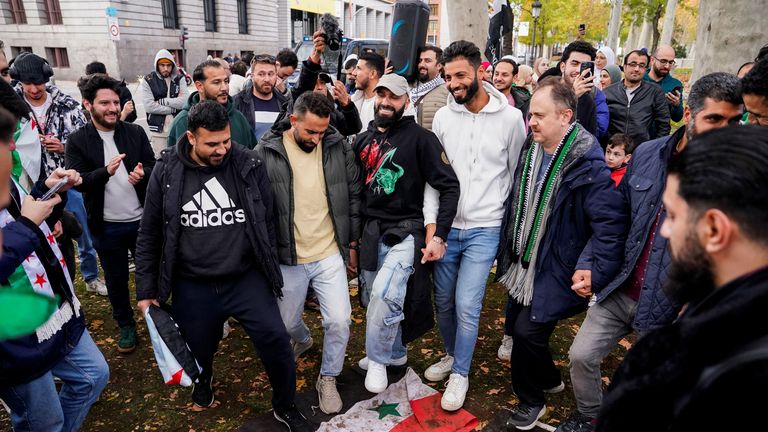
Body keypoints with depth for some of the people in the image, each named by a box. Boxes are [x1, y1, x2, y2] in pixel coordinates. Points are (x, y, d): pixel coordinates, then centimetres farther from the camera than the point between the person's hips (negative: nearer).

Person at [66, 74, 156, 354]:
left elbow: (153, 166, 0)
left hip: (142, 220, 1)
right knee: (116, 279, 15)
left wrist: (142, 173, -24)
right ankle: (126, 325, 35)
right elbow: (78, 181, -13)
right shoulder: (78, 141, -5)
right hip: (106, 226, 0)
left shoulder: (136, 132, -1)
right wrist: (106, 171, -32)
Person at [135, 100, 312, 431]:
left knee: (276, 339, -5)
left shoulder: (250, 166, -7)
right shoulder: (166, 172, -7)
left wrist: (269, 272, 8)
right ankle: (203, 380, 55)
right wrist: (146, 290, 4)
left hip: (246, 279, 0)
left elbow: (267, 224, 3)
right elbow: (149, 236, 2)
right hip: (192, 287, 1)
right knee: (199, 351, 17)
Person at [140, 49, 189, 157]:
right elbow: (149, 106, -11)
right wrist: (173, 108, -9)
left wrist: (162, 101, -10)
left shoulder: (180, 78, 6)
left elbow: (185, 101, -9)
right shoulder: (147, 80, 0)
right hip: (158, 129, -2)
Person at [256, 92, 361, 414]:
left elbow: (353, 197, 4)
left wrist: (352, 244, 7)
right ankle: (303, 340, 54)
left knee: (339, 321, -3)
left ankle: (328, 378, 24)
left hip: (330, 255, 1)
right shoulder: (266, 153, -11)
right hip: (287, 258, 0)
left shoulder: (338, 147, -5)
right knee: (287, 322, 17)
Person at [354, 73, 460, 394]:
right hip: (370, 232, 6)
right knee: (372, 299, 14)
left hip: (405, 232, -6)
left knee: (385, 294, -23)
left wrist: (439, 236, -16)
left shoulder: (420, 137, -9)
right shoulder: (363, 139, 9)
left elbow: (450, 186, -11)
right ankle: (395, 352, 39)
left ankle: (378, 360, 2)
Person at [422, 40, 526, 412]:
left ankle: (460, 374, 19)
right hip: (445, 227, 3)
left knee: (467, 306, -4)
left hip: (484, 229, -3)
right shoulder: (442, 117, 1)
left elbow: (517, 173, 3)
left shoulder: (510, 117, -6)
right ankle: (452, 355, 39)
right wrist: (430, 225, -3)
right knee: (444, 302, 13)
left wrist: (508, 221, 5)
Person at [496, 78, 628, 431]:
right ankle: (549, 380, 44)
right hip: (523, 264, 7)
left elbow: (611, 223, -21)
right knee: (515, 327, 16)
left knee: (528, 331, -5)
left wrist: (594, 269, -29)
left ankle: (531, 402, 23)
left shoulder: (587, 164, -22)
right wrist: (508, 252, 13)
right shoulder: (531, 147, -1)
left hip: (555, 271, -7)